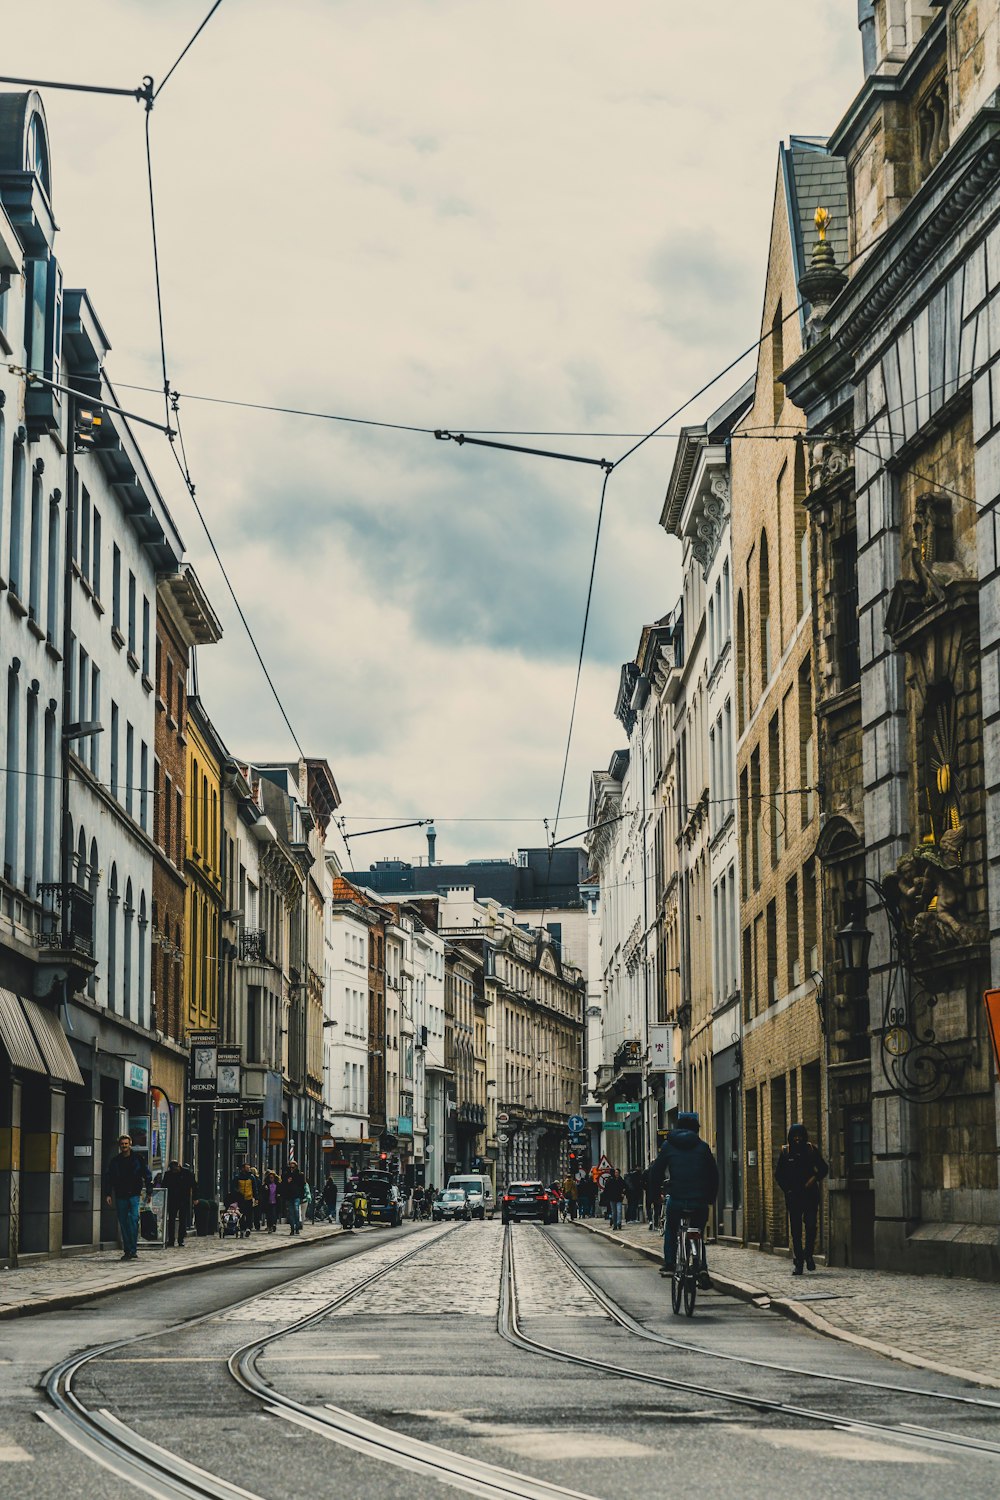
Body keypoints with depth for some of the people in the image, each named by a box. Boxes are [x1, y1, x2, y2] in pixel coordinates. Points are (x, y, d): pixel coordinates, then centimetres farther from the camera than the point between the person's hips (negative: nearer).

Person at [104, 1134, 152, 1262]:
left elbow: (147, 1175, 7)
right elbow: (108, 1178, 11)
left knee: (133, 1219, -16)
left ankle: (133, 1250, -14)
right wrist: (108, 1194, 1)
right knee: (123, 1223, 4)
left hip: (134, 1195, -3)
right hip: (120, 1196, 3)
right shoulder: (115, 1161, 10)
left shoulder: (137, 1159, 5)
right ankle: (127, 1251, 10)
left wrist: (149, 1192, 0)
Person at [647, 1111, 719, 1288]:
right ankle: (702, 1268, -2)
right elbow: (713, 1174, 10)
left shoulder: (668, 1145, 6)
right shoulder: (702, 1147, 6)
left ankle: (669, 1265, 12)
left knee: (671, 1231, 25)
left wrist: (654, 1191, 25)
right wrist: (711, 1198, 22)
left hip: (676, 1199, -1)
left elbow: (656, 1171, 9)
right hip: (699, 1201, 1)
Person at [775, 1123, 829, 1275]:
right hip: (793, 1196, 0)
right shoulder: (785, 1151, 4)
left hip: (810, 1194, 0)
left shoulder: (811, 1149, 4)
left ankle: (808, 1255, 12)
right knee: (796, 1229, 0)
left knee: (811, 1225, -11)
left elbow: (823, 1168, 10)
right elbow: (779, 1174, 10)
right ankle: (798, 1262, 3)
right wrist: (787, 1189, -1)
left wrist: (815, 1178, -8)